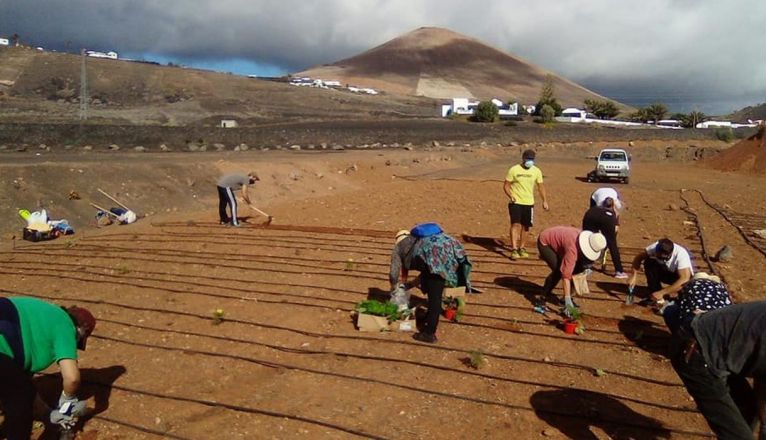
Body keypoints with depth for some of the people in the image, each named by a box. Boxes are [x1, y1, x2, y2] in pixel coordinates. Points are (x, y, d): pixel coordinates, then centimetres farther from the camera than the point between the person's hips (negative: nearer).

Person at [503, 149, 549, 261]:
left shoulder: (536, 171, 4)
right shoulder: (514, 170, -6)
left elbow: (541, 186, 11)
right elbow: (506, 185, -3)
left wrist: (544, 201, 3)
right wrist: (510, 196, -19)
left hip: (529, 203, 4)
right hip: (516, 203, -4)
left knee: (526, 226, 9)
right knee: (516, 224, -14)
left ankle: (522, 248, 24)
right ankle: (514, 249, -15)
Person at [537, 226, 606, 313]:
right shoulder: (573, 248, -38)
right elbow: (566, 275, -41)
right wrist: (567, 300, -42)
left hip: (555, 241, 9)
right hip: (544, 243, -9)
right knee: (559, 270, -22)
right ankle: (542, 295, -6)